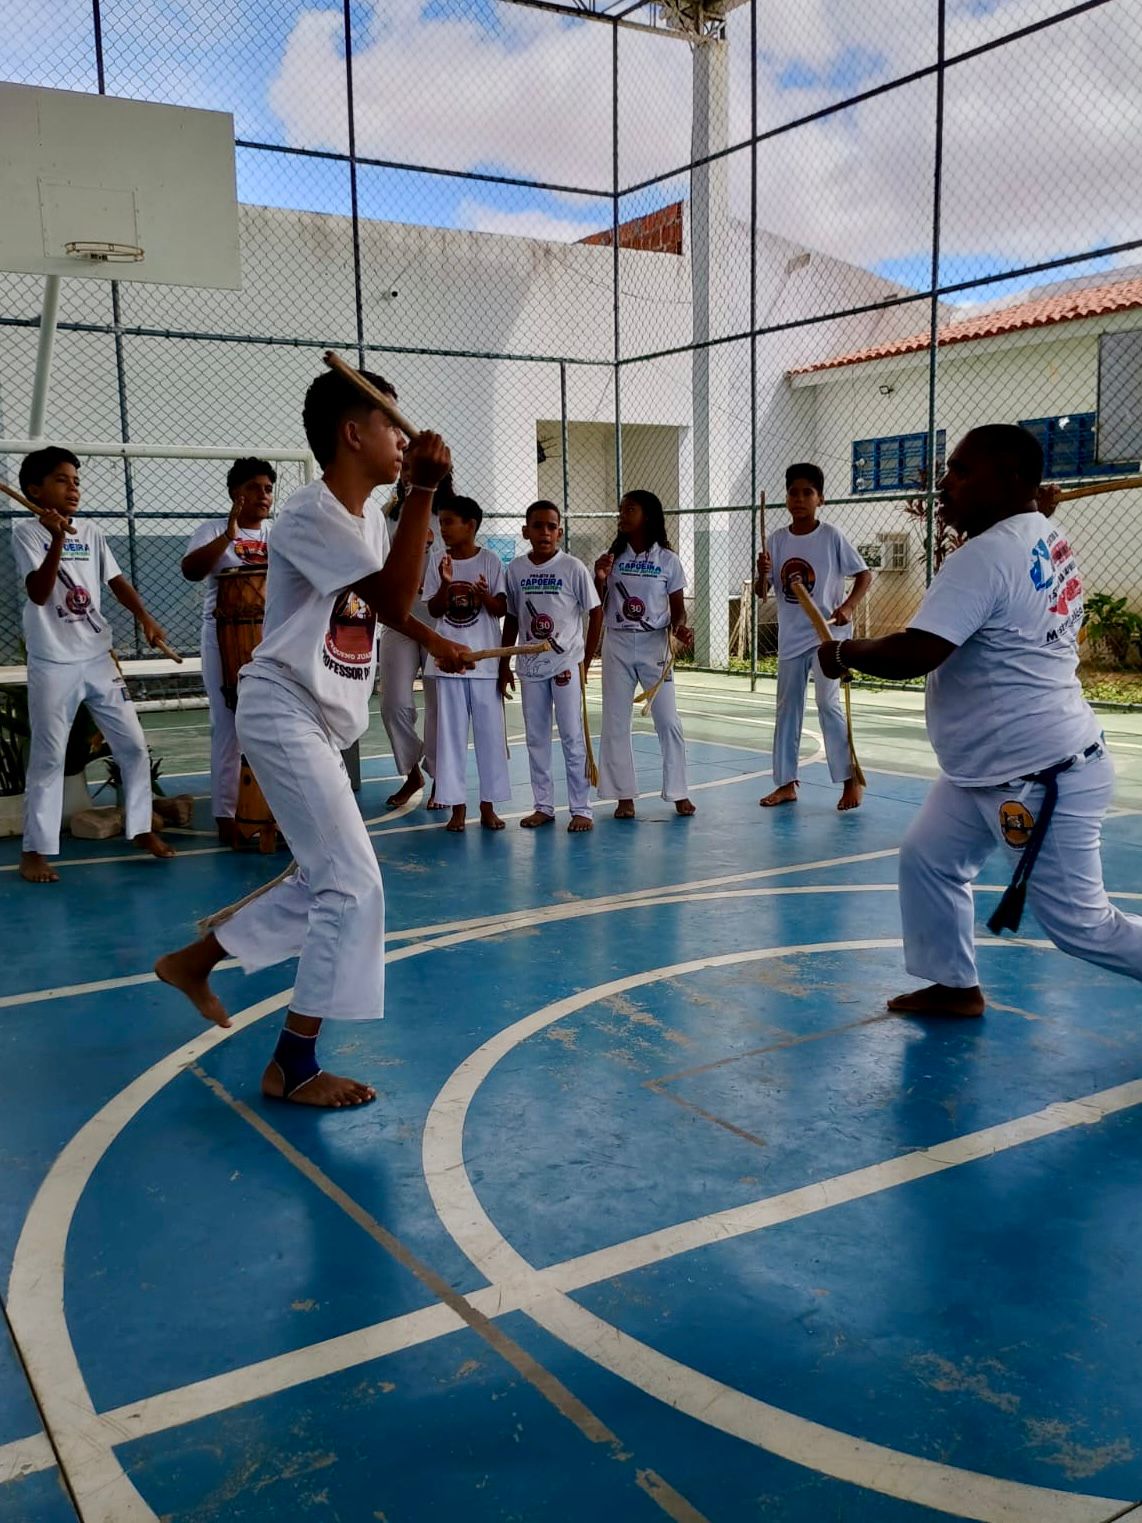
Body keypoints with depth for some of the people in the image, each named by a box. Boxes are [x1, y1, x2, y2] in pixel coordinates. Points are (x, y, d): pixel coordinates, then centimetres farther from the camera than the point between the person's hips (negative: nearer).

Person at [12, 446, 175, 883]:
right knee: (48, 758, 0)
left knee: (134, 745, 7)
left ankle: (142, 828, 22)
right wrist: (57, 540, -27)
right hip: (52, 665, -5)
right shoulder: (26, 531, -7)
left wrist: (145, 619, -6)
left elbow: (116, 581, 9)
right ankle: (35, 850, 10)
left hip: (99, 658, 5)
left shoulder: (91, 532, 6)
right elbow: (38, 594, -18)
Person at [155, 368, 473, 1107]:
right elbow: (393, 595, -29)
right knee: (355, 887, -12)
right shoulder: (309, 515, -19)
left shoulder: (369, 514, 9)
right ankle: (294, 1066, 0)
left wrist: (435, 642, 27)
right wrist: (424, 490, -31)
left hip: (324, 722, 10)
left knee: (324, 880, 16)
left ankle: (194, 960, 34)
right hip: (283, 714, -10)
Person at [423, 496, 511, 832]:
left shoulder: (490, 561, -1)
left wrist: (484, 594, -21)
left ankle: (488, 805, 13)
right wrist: (445, 584, -16)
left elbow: (501, 610, -1)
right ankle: (457, 805, 10)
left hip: (485, 660, -1)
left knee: (490, 732, 4)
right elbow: (434, 610, 2)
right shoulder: (438, 563, 4)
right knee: (451, 733, 3)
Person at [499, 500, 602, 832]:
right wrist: (504, 664, 10)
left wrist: (585, 660, -3)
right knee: (536, 738, 9)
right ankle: (543, 806, 19)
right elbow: (511, 618, 11)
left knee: (572, 737, -1)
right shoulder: (516, 569, 3)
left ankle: (581, 809, 6)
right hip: (530, 665, 4)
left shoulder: (573, 568, -7)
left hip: (566, 664, -4)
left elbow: (595, 613, -2)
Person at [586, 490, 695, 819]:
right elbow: (598, 608, 6)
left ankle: (678, 793, 9)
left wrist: (679, 628, -18)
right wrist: (599, 579, -10)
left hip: (655, 646, -2)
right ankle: (624, 796, 12)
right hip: (617, 646, 2)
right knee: (615, 723, 4)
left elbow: (678, 608, 2)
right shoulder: (612, 558, 5)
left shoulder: (667, 560, -1)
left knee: (668, 721, -2)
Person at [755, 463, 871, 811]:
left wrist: (848, 606, -22)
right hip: (790, 638, 5)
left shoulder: (831, 536, -7)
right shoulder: (778, 540, 3)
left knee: (828, 704, -12)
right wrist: (763, 573, -18)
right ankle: (786, 783, 18)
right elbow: (762, 593, 4)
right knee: (787, 708, 9)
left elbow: (864, 574, -5)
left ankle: (851, 779, 0)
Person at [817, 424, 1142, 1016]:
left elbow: (912, 655, -30)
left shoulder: (985, 556, -24)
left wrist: (843, 652, -13)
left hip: (1043, 777, -10)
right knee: (927, 859, 16)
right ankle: (955, 985, 29)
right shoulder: (1048, 538, 6)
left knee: (1079, 923, 0)